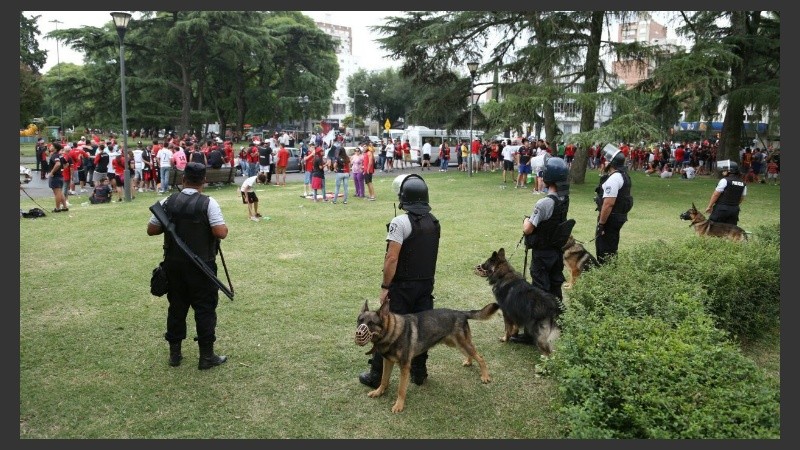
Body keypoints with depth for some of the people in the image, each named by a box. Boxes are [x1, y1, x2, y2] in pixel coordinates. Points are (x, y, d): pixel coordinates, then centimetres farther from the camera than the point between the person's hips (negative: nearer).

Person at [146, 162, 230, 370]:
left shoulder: (167, 202, -1)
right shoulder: (208, 203, -13)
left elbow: (151, 230, 3)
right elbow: (221, 232, -21)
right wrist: (224, 227, 1)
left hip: (173, 264, 4)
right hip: (201, 265, -4)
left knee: (176, 307, 15)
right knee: (205, 308, 5)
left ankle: (174, 353, 24)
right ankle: (206, 356, 11)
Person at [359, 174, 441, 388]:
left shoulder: (400, 222, -18)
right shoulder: (434, 222, 5)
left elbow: (392, 259, -20)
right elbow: (429, 253, 11)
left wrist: (385, 286, -14)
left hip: (403, 286, -6)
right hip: (427, 283, 7)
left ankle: (376, 376, 11)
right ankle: (419, 372, 24)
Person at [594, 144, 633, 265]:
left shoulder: (614, 178, -21)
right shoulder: (623, 175, 12)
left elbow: (608, 203, -26)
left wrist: (601, 224, -23)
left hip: (611, 218, -10)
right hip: (620, 216, 10)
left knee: (604, 250, -2)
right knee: (611, 248, 20)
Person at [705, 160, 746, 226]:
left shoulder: (725, 181, -12)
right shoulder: (742, 183, 8)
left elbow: (715, 195, -10)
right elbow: (742, 198, 13)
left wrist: (709, 206, -2)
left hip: (721, 209, -6)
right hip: (734, 210, 6)